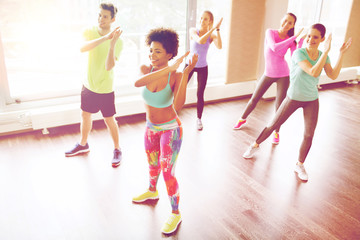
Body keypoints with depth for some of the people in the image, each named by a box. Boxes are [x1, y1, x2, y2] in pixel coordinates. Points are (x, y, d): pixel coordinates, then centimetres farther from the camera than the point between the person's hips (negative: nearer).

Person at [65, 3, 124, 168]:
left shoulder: (117, 41, -16)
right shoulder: (89, 32, -6)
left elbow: (109, 66, -27)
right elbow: (82, 48, -29)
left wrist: (112, 43, -36)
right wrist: (105, 37, -38)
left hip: (105, 88, -5)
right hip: (88, 84, 5)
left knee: (109, 120, 5)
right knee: (85, 115, 20)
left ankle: (117, 150, 27)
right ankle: (83, 145, 43)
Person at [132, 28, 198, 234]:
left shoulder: (175, 76, -23)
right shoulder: (145, 69, -13)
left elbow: (178, 106, -39)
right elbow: (138, 83, -38)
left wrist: (186, 73, -44)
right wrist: (169, 68, -46)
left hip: (170, 130, -5)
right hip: (152, 128, 6)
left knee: (168, 173, -2)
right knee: (153, 163, 27)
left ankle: (176, 214, 21)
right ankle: (152, 192, 57)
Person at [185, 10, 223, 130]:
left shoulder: (212, 35, -8)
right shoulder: (193, 31, -12)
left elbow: (219, 46, -29)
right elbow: (200, 41, -32)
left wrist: (217, 29, -26)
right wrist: (213, 28, -34)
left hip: (203, 68, 1)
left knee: (200, 95, 1)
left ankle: (199, 119, 18)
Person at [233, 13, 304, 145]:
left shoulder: (291, 40, -6)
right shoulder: (270, 32, -12)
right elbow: (274, 48, -30)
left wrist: (301, 40, -22)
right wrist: (294, 37, -30)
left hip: (283, 75, 0)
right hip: (268, 74, 0)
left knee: (279, 105, -1)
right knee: (254, 99, 12)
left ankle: (276, 132, 19)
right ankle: (242, 119, 38)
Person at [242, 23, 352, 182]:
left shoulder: (322, 55, -4)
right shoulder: (299, 53, -22)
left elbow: (333, 76, -13)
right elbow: (314, 73, -33)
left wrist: (342, 54, -15)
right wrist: (326, 52, -37)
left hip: (312, 100, 4)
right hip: (293, 98, -3)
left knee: (309, 135, 0)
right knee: (273, 125, 7)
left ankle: (300, 166, 19)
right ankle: (255, 145, 32)